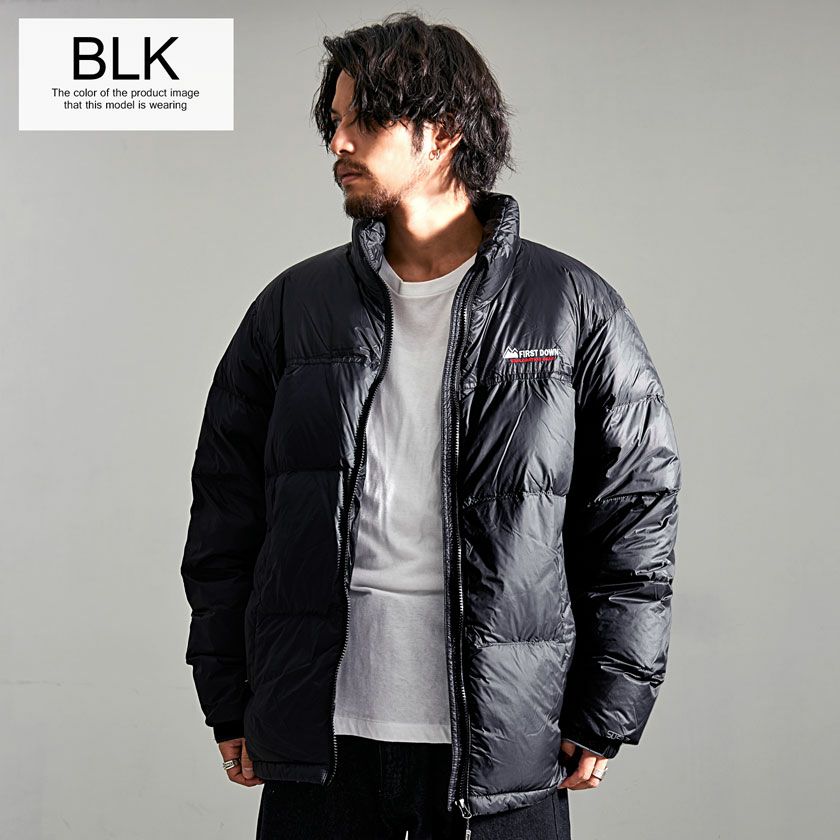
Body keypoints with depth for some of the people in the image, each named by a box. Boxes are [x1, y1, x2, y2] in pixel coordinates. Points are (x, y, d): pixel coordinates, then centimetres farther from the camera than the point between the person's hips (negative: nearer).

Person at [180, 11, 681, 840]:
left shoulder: (575, 310, 1)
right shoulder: (291, 309, 8)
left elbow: (638, 513, 2)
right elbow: (224, 515, 10)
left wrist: (604, 716, -1)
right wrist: (230, 706, 7)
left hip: (504, 744, -2)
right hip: (319, 741, 2)